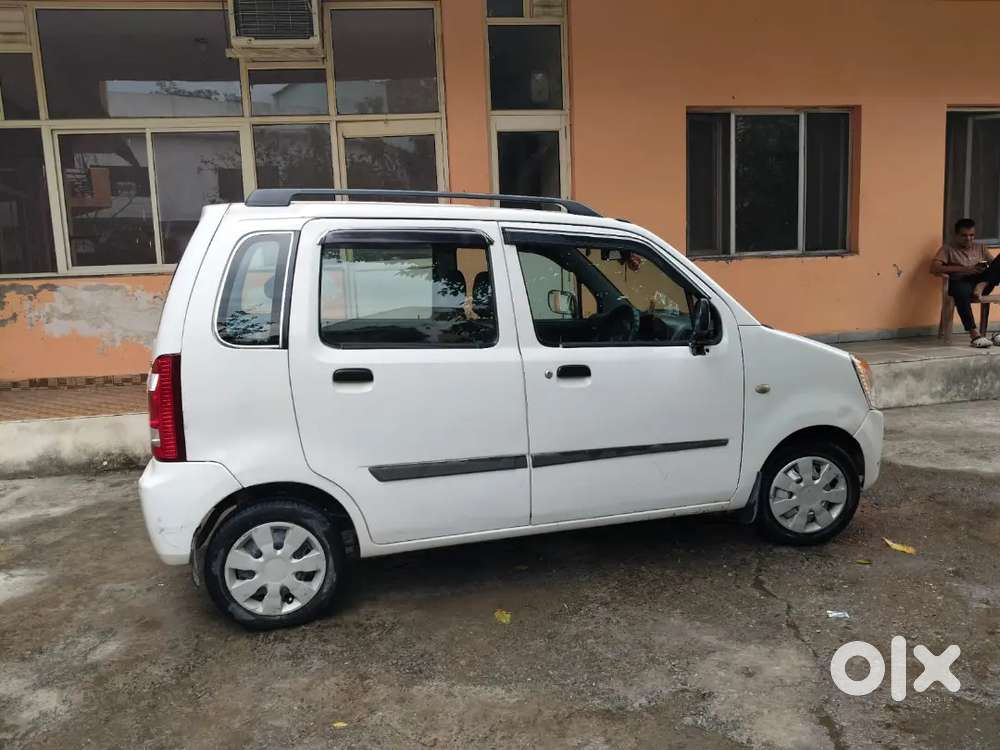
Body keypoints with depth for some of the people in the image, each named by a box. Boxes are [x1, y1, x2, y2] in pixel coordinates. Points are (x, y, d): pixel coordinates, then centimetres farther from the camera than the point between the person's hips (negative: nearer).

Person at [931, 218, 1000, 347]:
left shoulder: (980, 247, 24)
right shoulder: (948, 248, 10)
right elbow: (934, 268, -7)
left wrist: (986, 268, -8)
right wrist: (963, 269, -13)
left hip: (983, 281, 4)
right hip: (961, 282, -4)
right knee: (961, 292, -43)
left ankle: (981, 286, -31)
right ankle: (974, 334, -45)